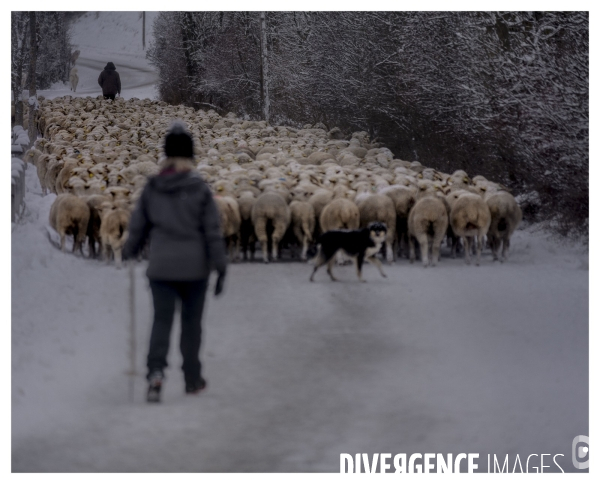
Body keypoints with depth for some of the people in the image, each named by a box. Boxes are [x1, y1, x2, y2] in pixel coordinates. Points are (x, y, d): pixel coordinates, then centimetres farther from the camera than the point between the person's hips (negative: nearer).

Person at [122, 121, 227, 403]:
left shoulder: (151, 188, -1)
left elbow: (138, 225, 6)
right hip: (194, 266, -1)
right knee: (191, 321, 13)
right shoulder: (200, 189, -9)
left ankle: (156, 370, -22)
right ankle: (192, 379, 22)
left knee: (162, 319, 2)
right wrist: (220, 268, -2)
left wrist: (129, 251, 24)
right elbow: (213, 232, -9)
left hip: (161, 266, 1)